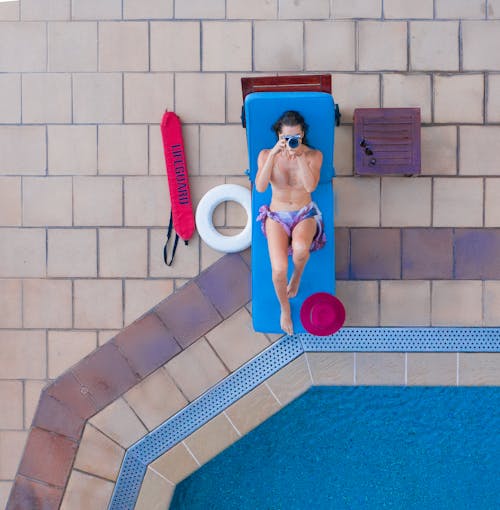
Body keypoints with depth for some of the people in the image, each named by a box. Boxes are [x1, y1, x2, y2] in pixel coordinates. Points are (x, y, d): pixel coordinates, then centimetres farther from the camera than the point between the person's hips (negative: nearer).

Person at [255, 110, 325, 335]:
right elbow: (260, 187, -23)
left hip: (305, 215, 0)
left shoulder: (314, 155, -7)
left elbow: (310, 186, -23)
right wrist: (273, 154, -30)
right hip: (277, 216, 0)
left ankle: (297, 276, -1)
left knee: (300, 248, -38)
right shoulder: (266, 155, -7)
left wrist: (300, 156, -30)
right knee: (279, 268, -25)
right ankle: (284, 308, 6)